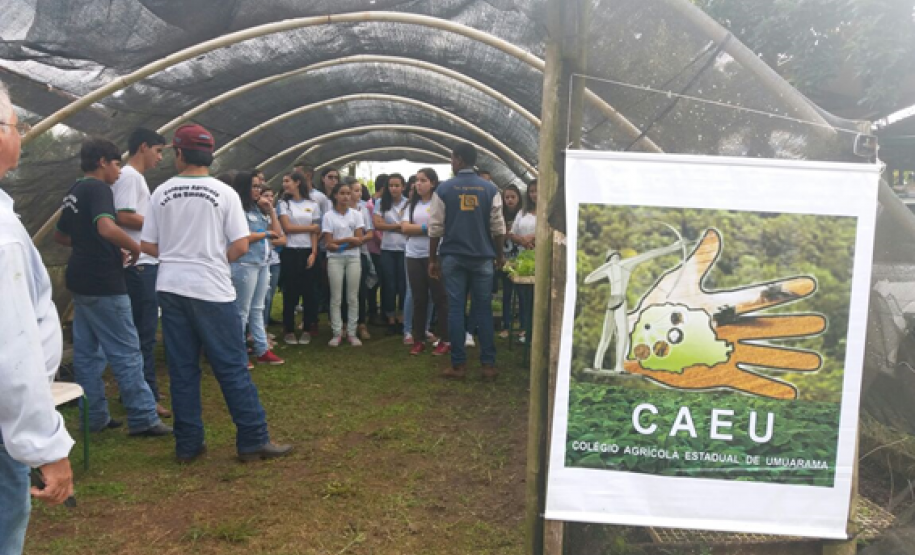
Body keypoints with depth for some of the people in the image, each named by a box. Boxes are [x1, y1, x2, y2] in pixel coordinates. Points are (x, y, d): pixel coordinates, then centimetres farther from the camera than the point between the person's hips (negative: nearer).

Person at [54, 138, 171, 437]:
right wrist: (135, 247, -16)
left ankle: (94, 416, 18)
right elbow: (106, 228, -33)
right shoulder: (98, 188, -14)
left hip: (81, 280, 10)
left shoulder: (74, 192, 14)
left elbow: (60, 235, 25)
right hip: (102, 283, -10)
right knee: (126, 353, -4)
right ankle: (143, 418, 0)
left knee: (87, 352, 11)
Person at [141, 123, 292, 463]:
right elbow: (240, 246, -9)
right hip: (212, 290, -3)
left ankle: (187, 445, 15)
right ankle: (254, 441, 5)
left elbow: (148, 246, 4)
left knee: (182, 369, 9)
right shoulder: (224, 193, -5)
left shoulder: (162, 193, 3)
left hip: (171, 288, 4)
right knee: (233, 368, 1)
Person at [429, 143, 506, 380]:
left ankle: (458, 365, 6)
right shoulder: (490, 189, 0)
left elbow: (435, 228, -2)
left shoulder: (444, 189, -2)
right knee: (483, 309, 6)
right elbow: (498, 227, 0)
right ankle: (488, 365, 7)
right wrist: (499, 254, 15)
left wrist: (433, 259, 7)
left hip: (453, 257, -1)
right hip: (482, 257, 1)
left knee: (455, 309, 4)